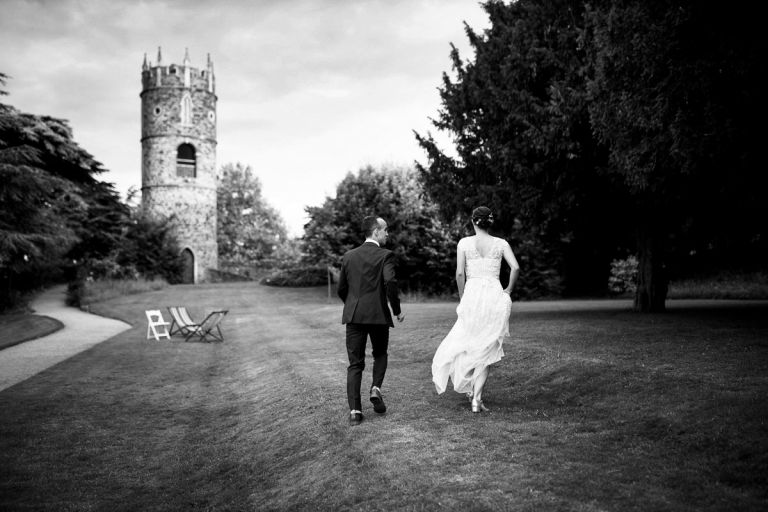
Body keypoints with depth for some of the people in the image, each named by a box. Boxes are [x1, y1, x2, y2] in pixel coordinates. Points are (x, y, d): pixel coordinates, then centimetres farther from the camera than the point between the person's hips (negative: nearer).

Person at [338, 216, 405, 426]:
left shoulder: (349, 256, 10)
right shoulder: (385, 255, -4)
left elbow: (342, 289, 13)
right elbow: (390, 282, -19)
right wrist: (397, 310, -8)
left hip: (353, 315, 3)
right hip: (378, 314, -3)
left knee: (355, 364, 5)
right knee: (380, 354, 21)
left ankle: (354, 410, -3)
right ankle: (376, 388, -1)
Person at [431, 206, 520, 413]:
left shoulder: (464, 243, 1)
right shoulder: (501, 243, 5)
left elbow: (459, 273, -5)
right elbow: (516, 268, -6)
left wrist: (462, 297, 7)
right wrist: (508, 290, 6)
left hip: (473, 294, -1)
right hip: (495, 294, 1)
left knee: (465, 342, 19)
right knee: (486, 350, 6)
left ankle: (472, 390, 15)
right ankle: (476, 398, 1)